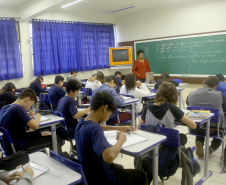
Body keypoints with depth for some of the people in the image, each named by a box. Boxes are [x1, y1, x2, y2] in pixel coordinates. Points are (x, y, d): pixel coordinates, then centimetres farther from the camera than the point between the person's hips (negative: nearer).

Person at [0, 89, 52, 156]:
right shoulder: (18, 108, -24)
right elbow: (35, 126, -30)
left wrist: (27, 116, 9)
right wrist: (38, 117, -10)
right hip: (19, 148, -9)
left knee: (39, 134, 25)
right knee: (52, 139, 2)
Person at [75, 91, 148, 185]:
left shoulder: (81, 124, -5)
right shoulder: (95, 129, -33)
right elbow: (109, 157, -47)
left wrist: (118, 128, 17)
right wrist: (121, 140, -28)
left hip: (87, 174, 8)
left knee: (119, 167, 37)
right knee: (141, 175, 16)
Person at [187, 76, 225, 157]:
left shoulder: (191, 94, -8)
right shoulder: (219, 94, -15)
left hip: (195, 128, 2)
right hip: (214, 128, -1)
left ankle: (199, 143, 10)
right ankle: (213, 147, 16)